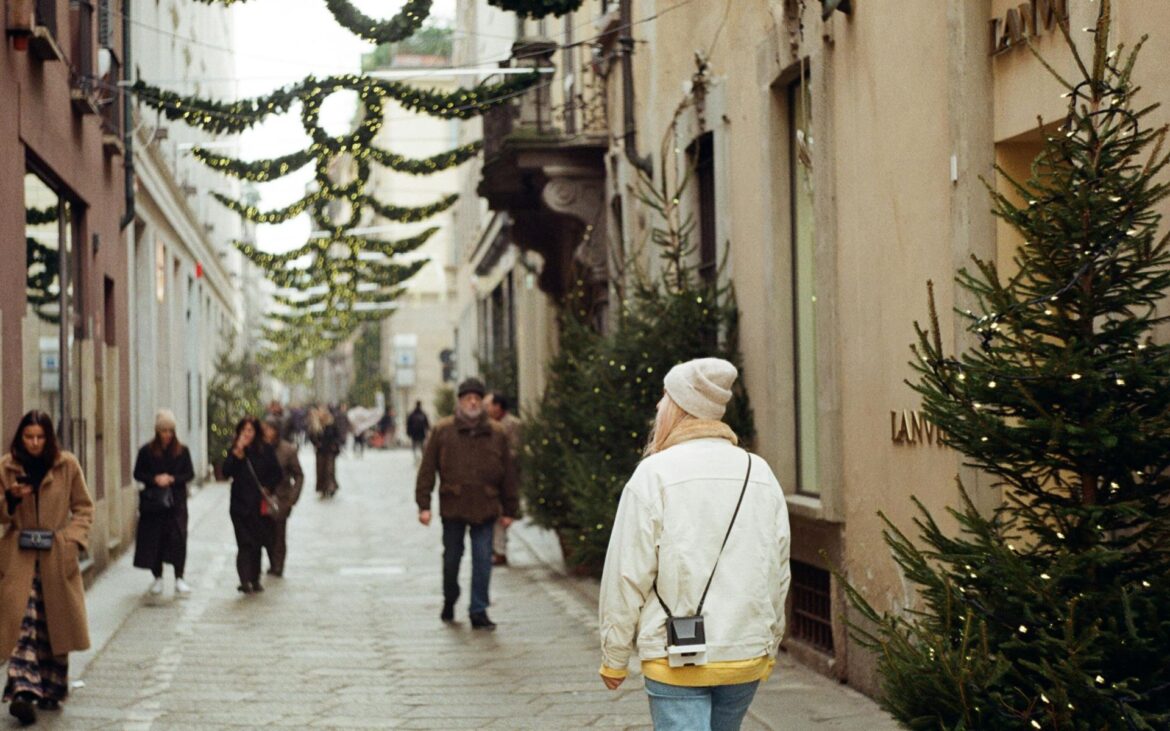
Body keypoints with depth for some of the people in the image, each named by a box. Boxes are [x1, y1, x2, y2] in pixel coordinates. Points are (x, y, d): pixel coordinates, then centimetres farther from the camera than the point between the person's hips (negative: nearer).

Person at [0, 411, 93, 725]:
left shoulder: (68, 465, 1)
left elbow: (84, 508, 9)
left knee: (54, 627, 7)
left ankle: (51, 690, 21)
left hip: (57, 557, 1)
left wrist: (73, 539, -6)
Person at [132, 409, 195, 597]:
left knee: (178, 538, -9)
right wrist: (155, 479, -13)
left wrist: (172, 479, -13)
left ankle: (179, 579, -5)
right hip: (153, 502, 0)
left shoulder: (182, 451, 3)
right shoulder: (147, 451, 1)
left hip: (176, 502, 0)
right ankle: (158, 578, 14)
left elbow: (190, 474, 4)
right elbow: (138, 474, 4)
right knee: (154, 540, 2)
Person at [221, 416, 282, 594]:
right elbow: (227, 472, -13)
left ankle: (255, 580, 21)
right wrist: (238, 453, -19)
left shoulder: (266, 450, 3)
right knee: (245, 543, -10)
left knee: (257, 543, 10)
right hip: (241, 504, -2)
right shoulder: (234, 451, 1)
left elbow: (276, 473, 8)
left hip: (260, 504, 2)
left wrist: (267, 488, -6)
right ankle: (245, 581, -17)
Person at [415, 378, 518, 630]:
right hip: (452, 506, 0)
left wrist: (509, 509, 9)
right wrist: (424, 504, -5)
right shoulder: (442, 431, 1)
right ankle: (449, 601, 34)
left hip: (485, 508, 0)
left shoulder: (496, 434, 6)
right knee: (451, 558, 11)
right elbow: (427, 469, 0)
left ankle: (479, 612, 2)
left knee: (483, 560, -4)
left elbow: (508, 474, 10)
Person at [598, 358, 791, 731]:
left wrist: (614, 657, 1)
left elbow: (628, 576, -8)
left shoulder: (654, 475, -9)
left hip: (677, 661, -5)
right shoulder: (761, 475, 6)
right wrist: (768, 649, 20)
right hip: (747, 658, 5)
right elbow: (779, 574, 10)